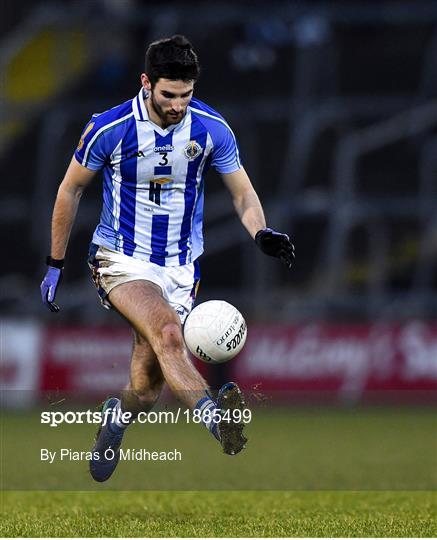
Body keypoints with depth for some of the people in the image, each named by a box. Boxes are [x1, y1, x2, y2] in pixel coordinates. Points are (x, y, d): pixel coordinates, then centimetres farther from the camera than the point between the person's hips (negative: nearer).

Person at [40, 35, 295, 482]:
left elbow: (242, 193, 4)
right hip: (121, 260, -3)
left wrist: (261, 233, -18)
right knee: (168, 331, -32)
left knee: (147, 385, 0)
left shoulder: (211, 128, -6)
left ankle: (115, 417, 36)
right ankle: (216, 419, -54)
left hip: (180, 267, 3)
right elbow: (70, 190, 1)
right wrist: (54, 267, 4)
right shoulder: (109, 129, -13)